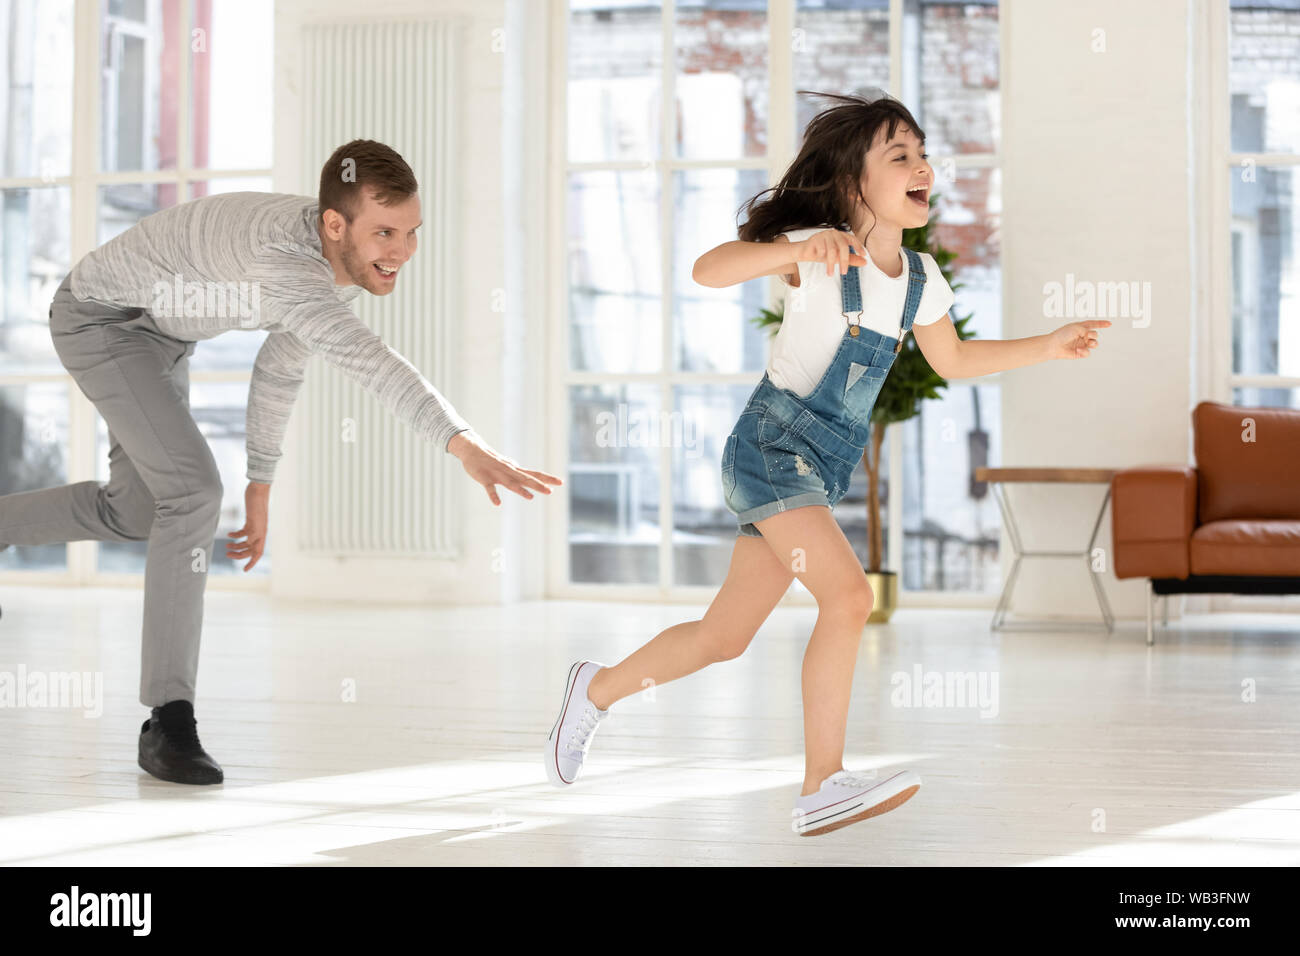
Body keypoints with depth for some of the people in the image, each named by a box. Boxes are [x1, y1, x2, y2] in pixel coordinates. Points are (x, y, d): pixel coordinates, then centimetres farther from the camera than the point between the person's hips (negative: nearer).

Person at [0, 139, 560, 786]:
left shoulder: (351, 262, -11)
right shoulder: (282, 260, -41)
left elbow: (280, 365, 6)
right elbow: (367, 363, -59)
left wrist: (260, 484, 11)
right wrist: (467, 448, -70)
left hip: (159, 332, 10)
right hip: (100, 320, -10)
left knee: (134, 513, 18)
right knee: (192, 489, -23)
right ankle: (169, 720, -17)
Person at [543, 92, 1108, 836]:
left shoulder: (920, 278, 7)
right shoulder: (819, 252, -14)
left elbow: (953, 360, 25)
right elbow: (710, 269, -29)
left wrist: (1049, 347, 18)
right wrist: (802, 251, -45)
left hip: (826, 470, 7)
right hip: (772, 445, -7)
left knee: (724, 637, 11)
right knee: (849, 594, -23)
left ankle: (599, 689, 33)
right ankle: (823, 787, -17)